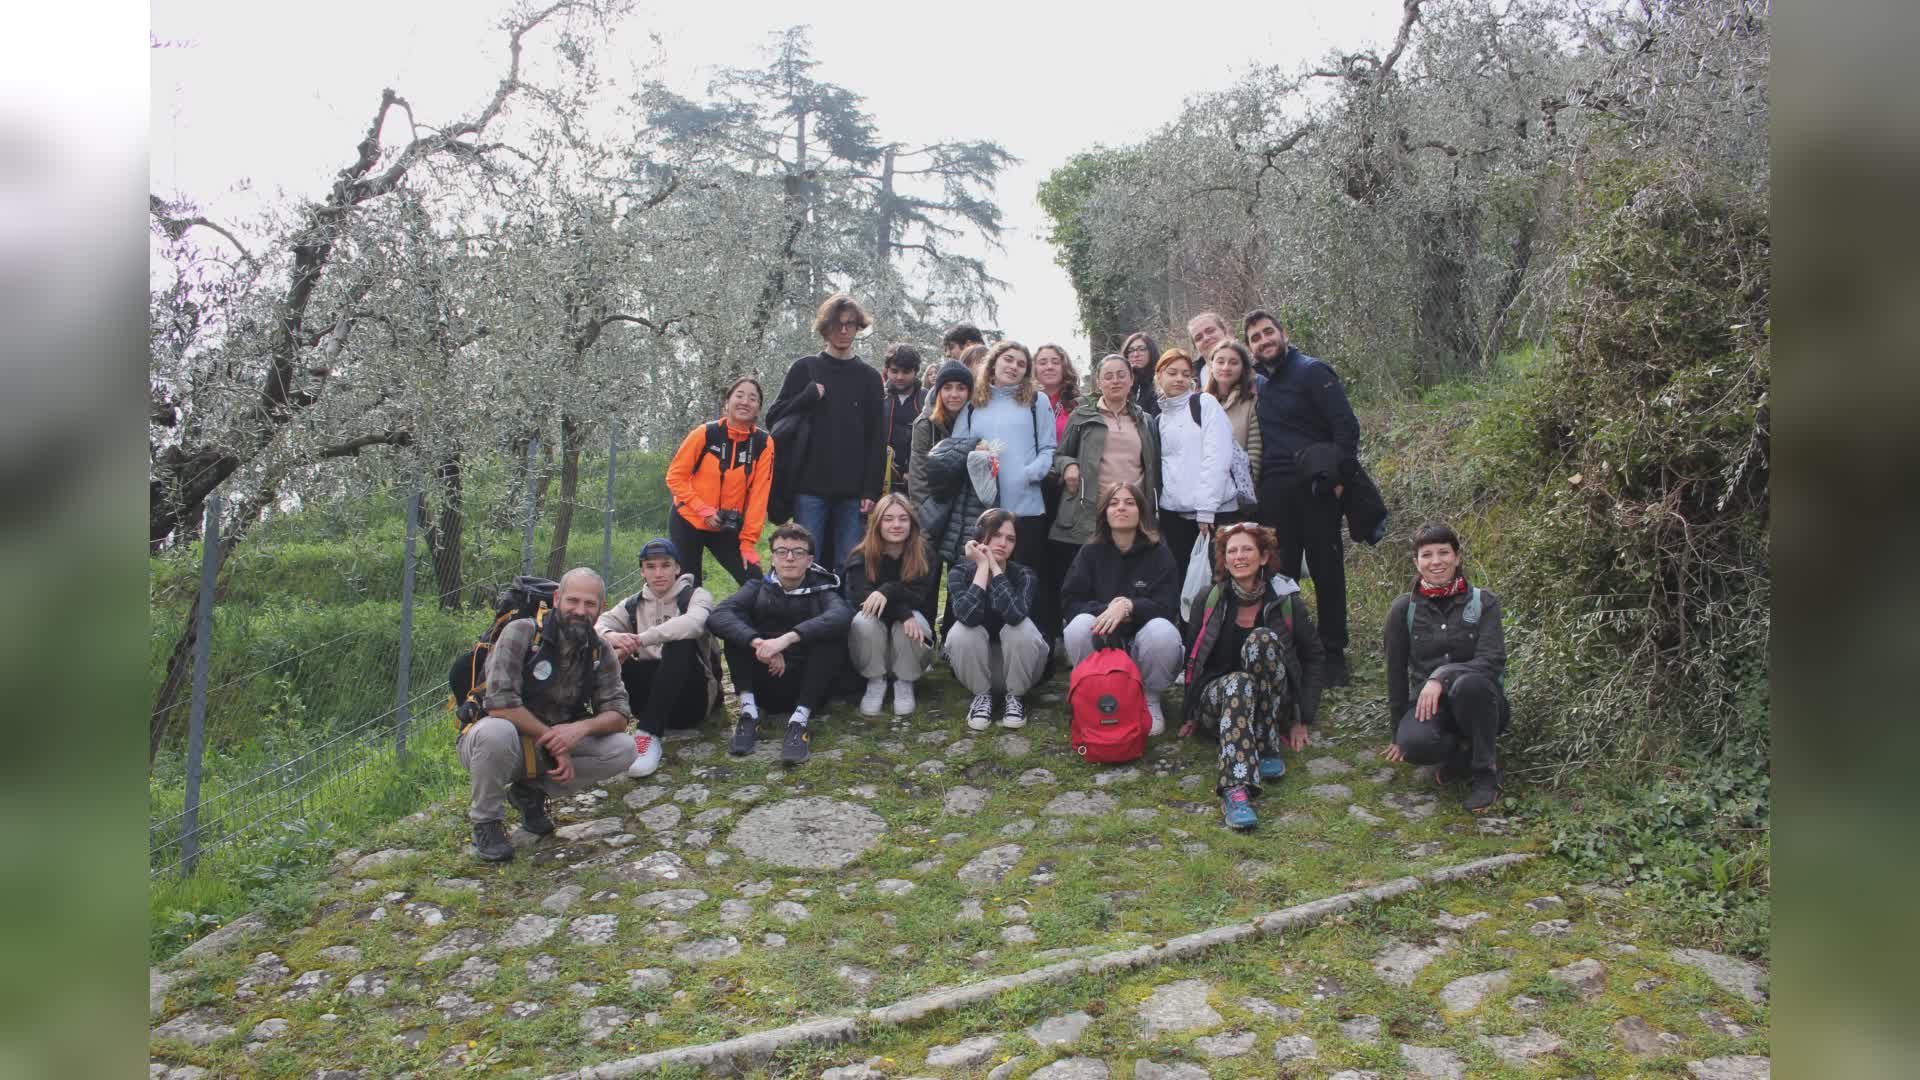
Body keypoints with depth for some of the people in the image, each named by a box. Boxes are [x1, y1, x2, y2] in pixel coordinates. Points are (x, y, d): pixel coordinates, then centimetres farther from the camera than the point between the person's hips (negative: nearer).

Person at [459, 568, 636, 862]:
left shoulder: (601, 652, -2)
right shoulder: (521, 633, -18)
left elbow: (618, 713, -6)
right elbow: (500, 703, -27)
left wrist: (582, 727, -28)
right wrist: (553, 738, -23)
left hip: (550, 749, 4)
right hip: (502, 741, -4)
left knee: (623, 749, -16)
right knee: (496, 732, -40)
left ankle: (532, 791, 5)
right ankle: (486, 821, -10)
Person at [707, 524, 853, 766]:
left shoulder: (822, 590, 1)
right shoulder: (758, 588, 5)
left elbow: (841, 615, -26)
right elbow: (718, 616, -16)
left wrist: (787, 638, -39)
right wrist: (757, 641, -35)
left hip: (807, 686, -1)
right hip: (764, 686, 2)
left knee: (833, 634, -24)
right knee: (735, 623, -14)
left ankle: (799, 721, -31)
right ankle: (749, 712, -21)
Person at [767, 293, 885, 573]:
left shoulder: (869, 377, 10)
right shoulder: (805, 369, 8)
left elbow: (877, 439, 6)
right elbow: (774, 418, 6)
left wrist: (871, 490, -2)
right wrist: (809, 396, -9)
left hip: (852, 491, 1)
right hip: (810, 488, -1)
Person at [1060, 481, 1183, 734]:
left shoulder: (1158, 553, -3)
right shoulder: (1091, 552, 1)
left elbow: (1167, 607, -13)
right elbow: (1070, 603, -7)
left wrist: (1128, 606, -29)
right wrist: (1108, 610, -24)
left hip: (1142, 643, -1)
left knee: (1162, 631, -34)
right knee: (1079, 625, -30)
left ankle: (1149, 699, -6)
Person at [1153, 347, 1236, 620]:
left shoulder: (1205, 403, 1)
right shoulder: (1160, 418, 16)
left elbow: (1218, 457, -8)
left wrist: (1206, 510, -14)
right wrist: (1156, 510, 4)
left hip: (1213, 512, -4)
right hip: (1173, 513, 4)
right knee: (1181, 584, 4)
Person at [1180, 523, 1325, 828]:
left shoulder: (1286, 601, -1)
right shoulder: (1210, 600, 1)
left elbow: (1313, 657, 6)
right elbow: (1193, 659, 9)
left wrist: (1303, 721, 1)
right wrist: (1192, 715, 8)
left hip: (1272, 707, 0)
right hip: (1218, 699, 0)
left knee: (1262, 639, -29)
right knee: (1237, 682, -38)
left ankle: (1267, 745, -24)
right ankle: (1235, 789, -57)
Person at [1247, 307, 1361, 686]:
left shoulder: (1311, 372, -2)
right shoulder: (1260, 386, 16)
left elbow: (1347, 425, -9)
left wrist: (1339, 475, -16)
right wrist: (1259, 485, 9)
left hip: (1314, 489, -5)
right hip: (1274, 494, 5)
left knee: (1327, 573, 0)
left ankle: (1333, 657, 8)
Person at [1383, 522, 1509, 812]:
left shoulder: (1483, 602, -2)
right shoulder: (1403, 609, 0)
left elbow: (1493, 661, -14)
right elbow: (1396, 672, 6)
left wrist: (1441, 677, -29)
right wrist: (1397, 733, 9)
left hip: (1479, 702, 0)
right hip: (1428, 704, 1)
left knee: (1469, 683, -37)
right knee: (1414, 743, -35)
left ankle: (1486, 770, -14)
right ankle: (1467, 754, -1)